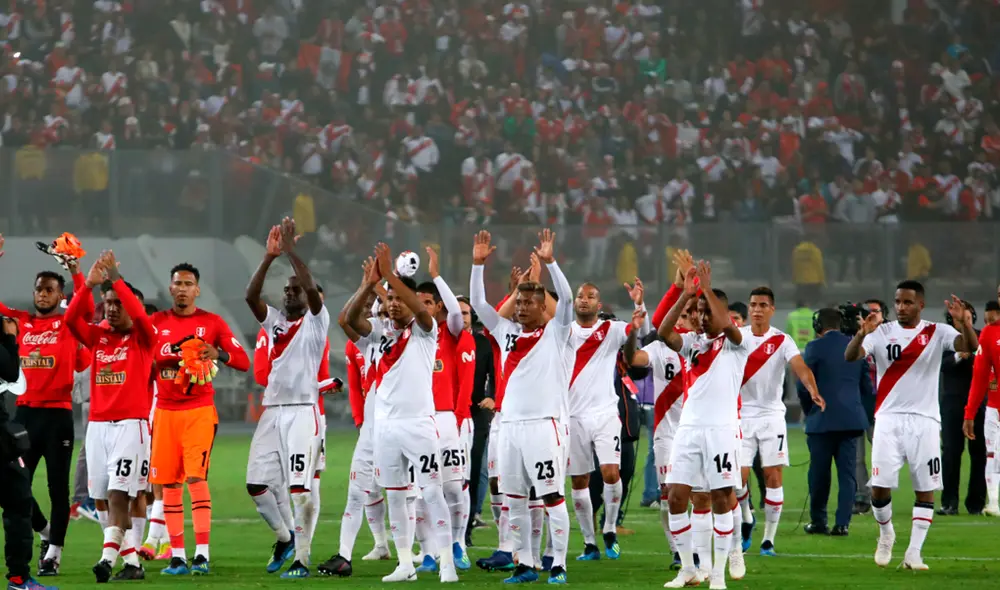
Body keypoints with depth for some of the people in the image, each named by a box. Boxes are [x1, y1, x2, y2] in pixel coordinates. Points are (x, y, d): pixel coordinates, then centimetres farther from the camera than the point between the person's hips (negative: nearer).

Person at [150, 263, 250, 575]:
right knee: (169, 483, 2)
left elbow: (244, 361, -1)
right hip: (166, 411, 3)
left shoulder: (212, 323, 2)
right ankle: (177, 555, 6)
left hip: (199, 411, -3)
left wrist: (218, 354, -20)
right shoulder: (156, 322, 8)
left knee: (196, 476, -15)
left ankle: (202, 553, -16)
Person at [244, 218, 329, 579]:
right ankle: (283, 537, 27)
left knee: (300, 487, -10)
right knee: (257, 484, 5)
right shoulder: (274, 321, 16)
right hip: (272, 411, 6)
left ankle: (301, 559, -7)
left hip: (302, 411, -6)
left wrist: (290, 250, -14)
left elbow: (311, 288, -15)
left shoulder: (316, 321, 3)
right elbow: (251, 296, 1)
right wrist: (270, 257, -6)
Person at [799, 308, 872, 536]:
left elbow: (803, 386, -6)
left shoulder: (815, 348, -6)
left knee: (819, 474, 6)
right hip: (852, 419, 4)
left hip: (823, 420, -4)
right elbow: (867, 386, 10)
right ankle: (842, 523, -1)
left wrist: (809, 411, 9)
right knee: (847, 473, 4)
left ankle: (818, 521, 12)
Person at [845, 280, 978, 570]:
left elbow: (970, 347, -15)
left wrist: (965, 324, -37)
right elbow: (850, 356, -12)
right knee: (880, 486, -5)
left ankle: (914, 552, 3)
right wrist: (862, 334, -33)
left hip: (924, 421, 0)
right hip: (889, 419, 0)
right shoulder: (882, 333, 2)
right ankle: (886, 534, 21)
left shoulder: (937, 333, 1)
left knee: (925, 489, -3)